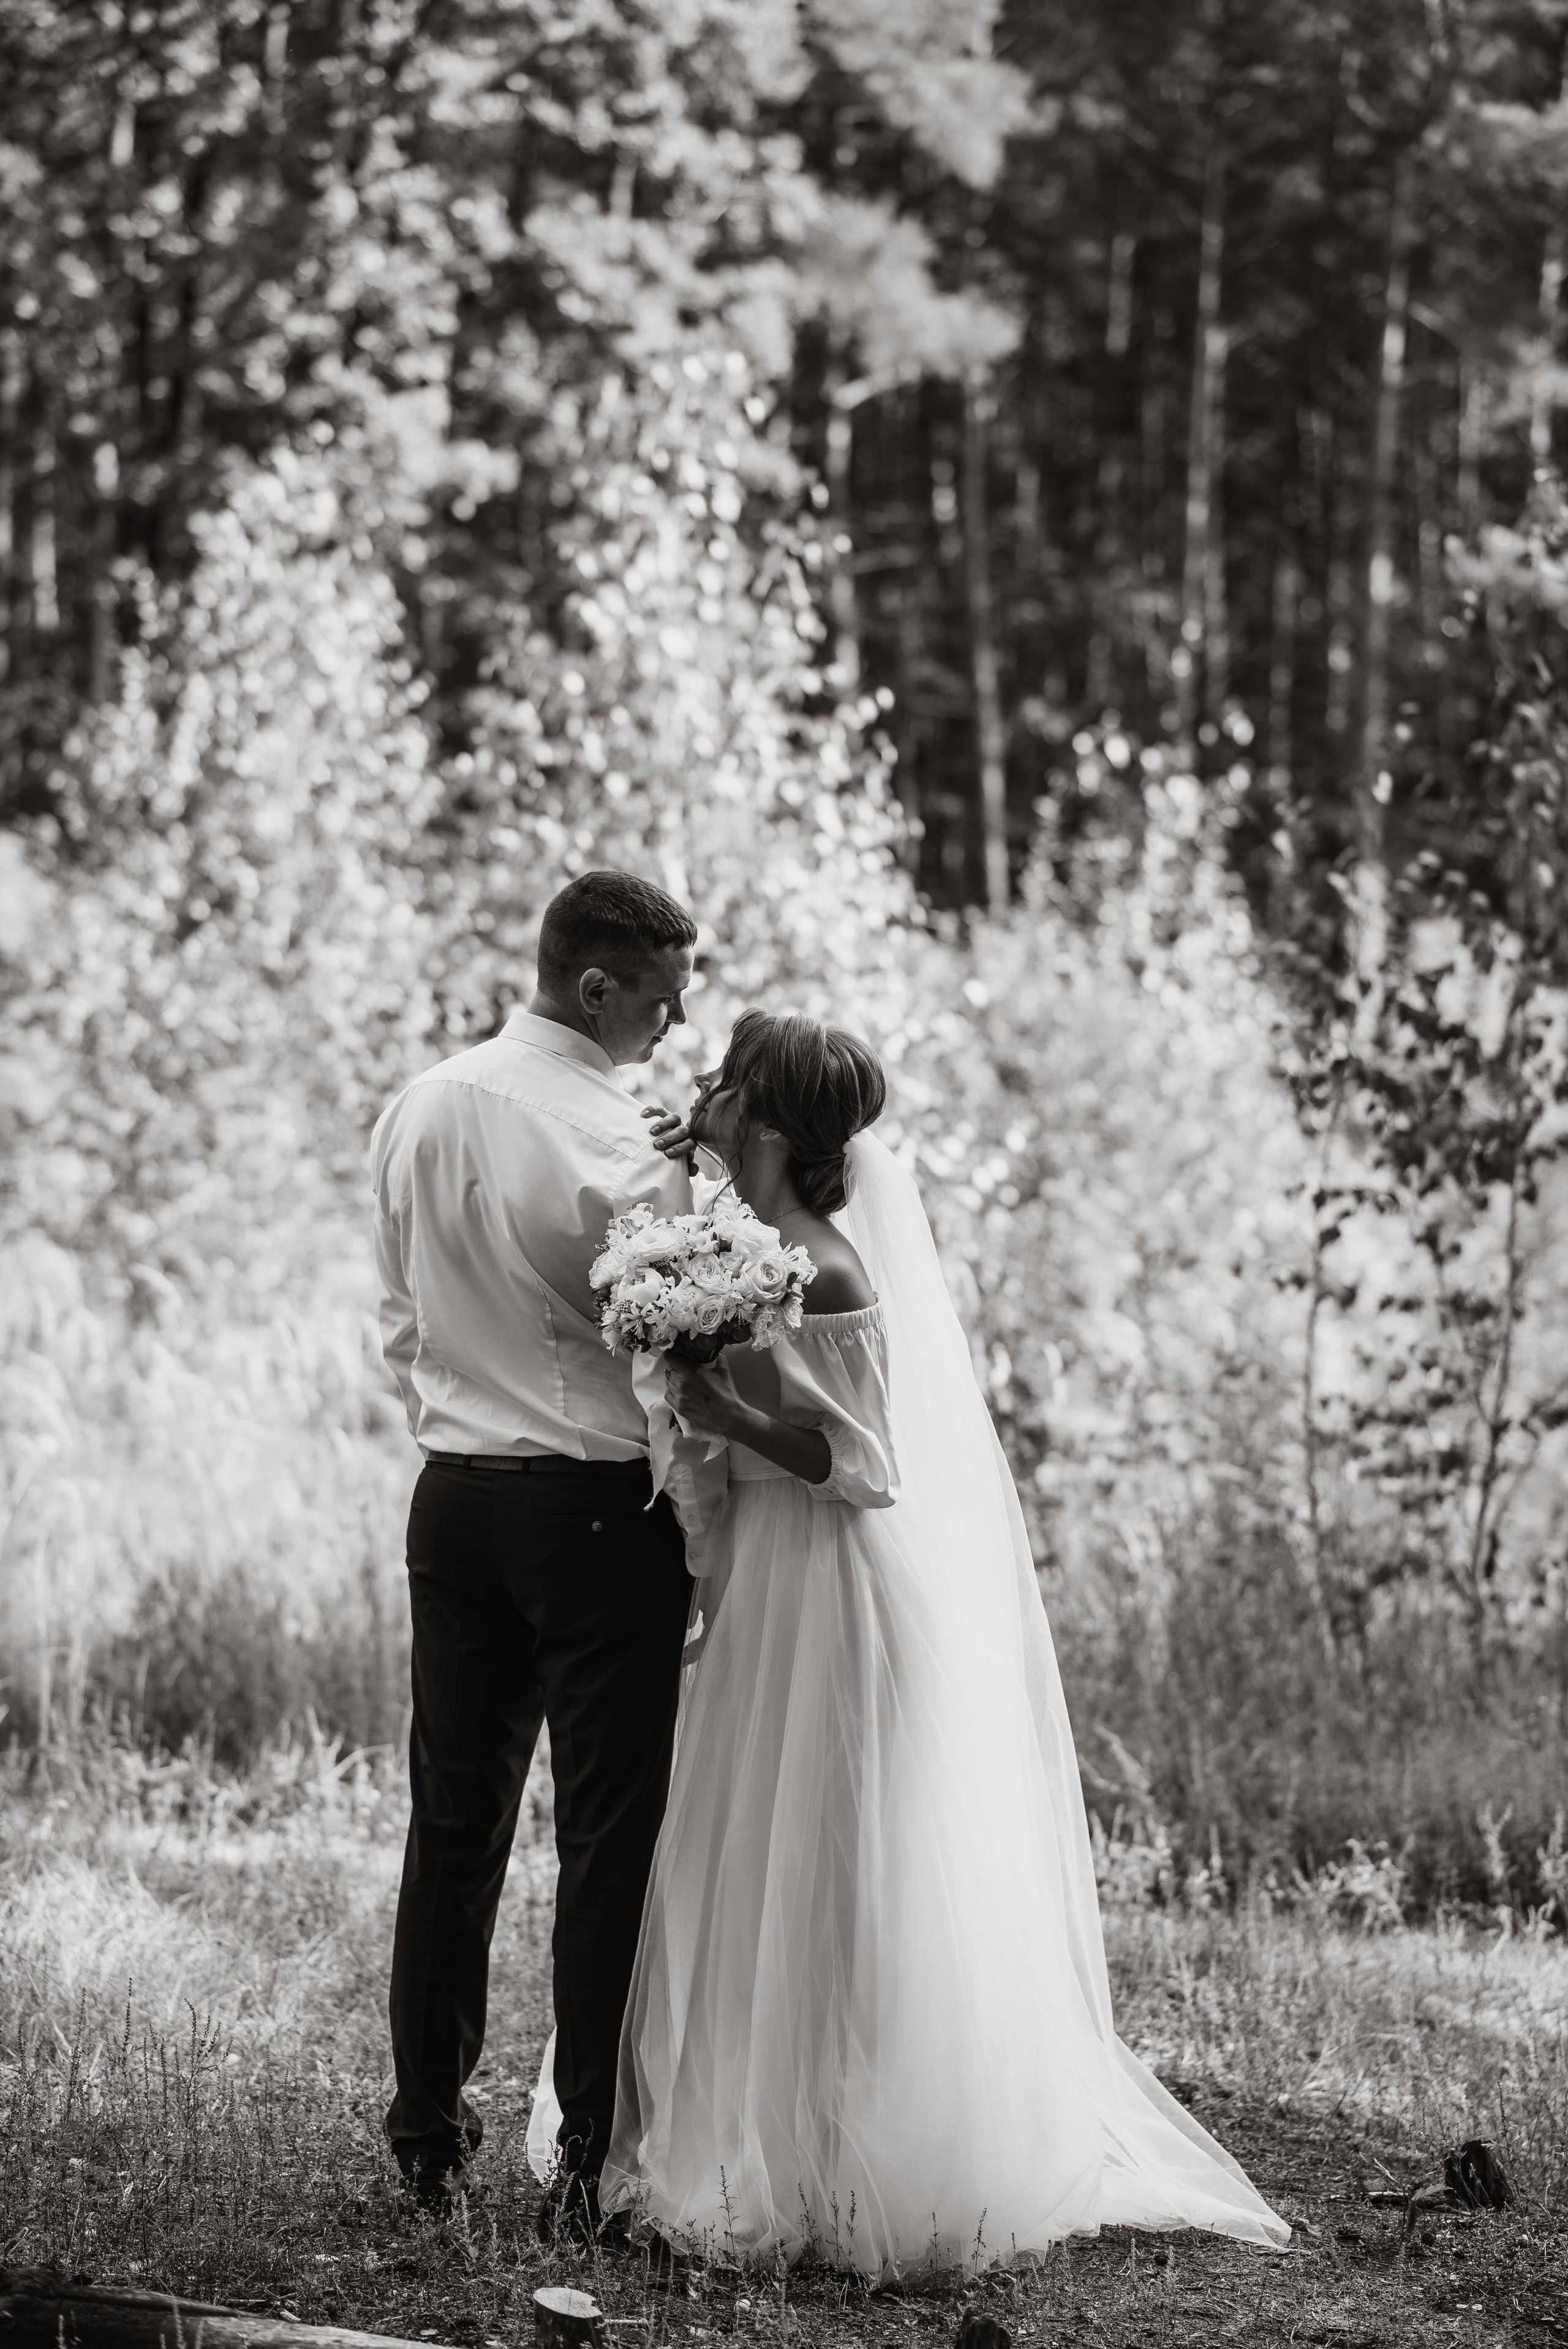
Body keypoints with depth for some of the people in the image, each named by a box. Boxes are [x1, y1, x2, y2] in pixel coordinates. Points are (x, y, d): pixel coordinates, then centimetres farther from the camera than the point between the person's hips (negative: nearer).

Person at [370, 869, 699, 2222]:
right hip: (601, 1504, -6)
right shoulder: (622, 1148, -17)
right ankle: (594, 2161, 4)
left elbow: (401, 1317, 11)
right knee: (611, 1833, 1)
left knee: (455, 1820, 12)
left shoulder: (417, 1112, 4)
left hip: (454, 1493, 6)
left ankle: (428, 2140, 18)